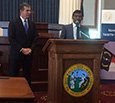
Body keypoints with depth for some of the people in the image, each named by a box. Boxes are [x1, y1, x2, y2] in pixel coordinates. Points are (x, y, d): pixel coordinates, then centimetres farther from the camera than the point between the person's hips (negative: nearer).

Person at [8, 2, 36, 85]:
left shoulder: (32, 24, 12)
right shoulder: (13, 23, -3)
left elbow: (35, 39, 9)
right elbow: (11, 39, -9)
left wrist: (31, 49, -8)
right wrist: (22, 49, -16)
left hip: (28, 54, 4)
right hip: (16, 54, -4)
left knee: (27, 76, 9)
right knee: (13, 76, 2)